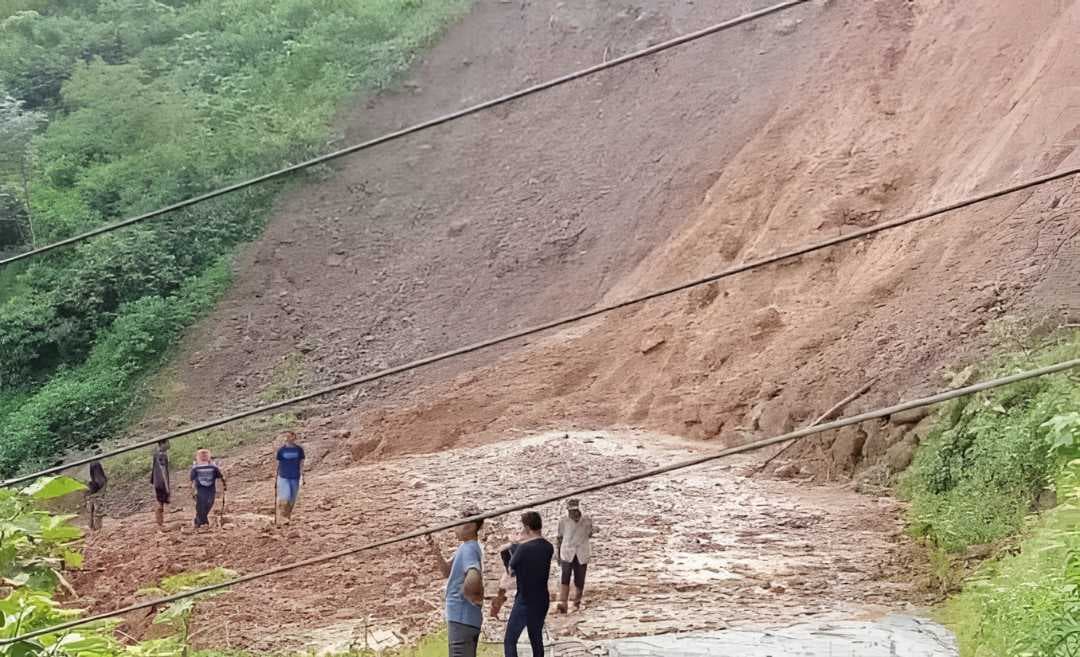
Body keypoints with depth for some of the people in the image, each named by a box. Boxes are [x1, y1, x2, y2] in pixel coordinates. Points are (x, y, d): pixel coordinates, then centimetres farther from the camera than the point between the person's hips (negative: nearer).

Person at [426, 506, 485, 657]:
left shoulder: (469, 549, -19)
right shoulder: (466, 547, 13)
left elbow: (473, 578, -38)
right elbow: (447, 572, 17)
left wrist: (472, 597, -21)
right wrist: (435, 550, 3)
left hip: (461, 618, -10)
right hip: (466, 617, 10)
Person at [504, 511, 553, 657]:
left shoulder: (524, 548, -20)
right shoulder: (548, 547, 0)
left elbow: (511, 569, -5)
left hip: (524, 601, -7)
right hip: (542, 600, 7)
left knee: (509, 642, 0)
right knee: (536, 639, 18)